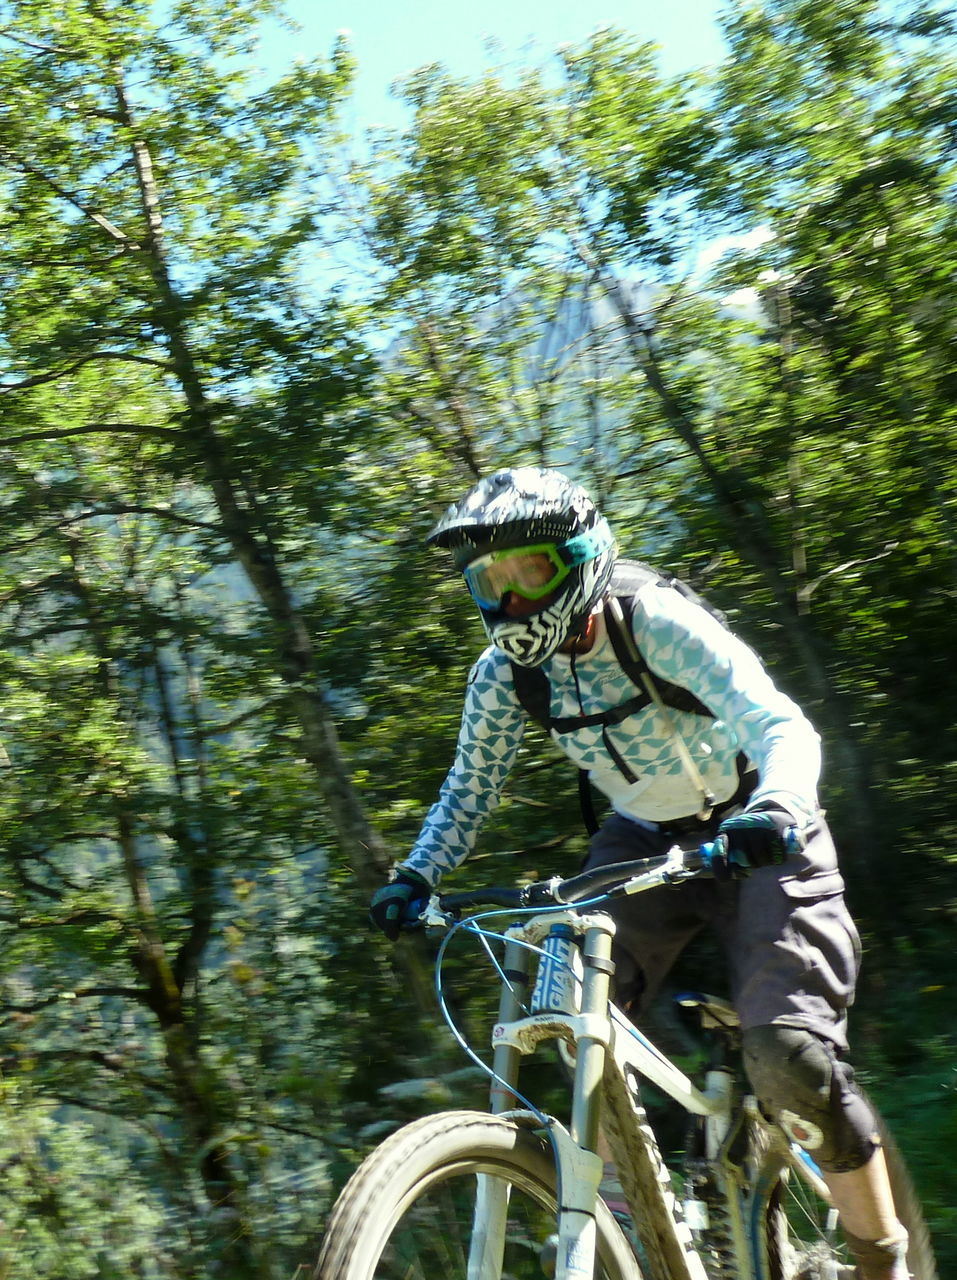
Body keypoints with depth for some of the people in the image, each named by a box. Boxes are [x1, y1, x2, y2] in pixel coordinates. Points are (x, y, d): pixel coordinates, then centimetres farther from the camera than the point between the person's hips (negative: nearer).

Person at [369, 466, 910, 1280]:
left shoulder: (660, 626, -25)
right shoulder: (506, 673, -10)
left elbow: (781, 726, -35)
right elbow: (471, 787, 1)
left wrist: (774, 813, -55)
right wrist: (416, 877, -15)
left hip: (754, 841, -5)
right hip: (646, 842, 5)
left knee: (790, 1058, -21)